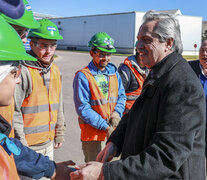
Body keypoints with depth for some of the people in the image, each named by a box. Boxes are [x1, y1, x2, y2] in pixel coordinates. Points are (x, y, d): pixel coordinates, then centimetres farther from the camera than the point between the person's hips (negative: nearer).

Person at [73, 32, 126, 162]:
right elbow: (83, 108, -14)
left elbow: (122, 96, 14)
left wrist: (117, 112, -7)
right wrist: (105, 127, -17)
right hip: (93, 131, -5)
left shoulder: (113, 72, 9)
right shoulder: (83, 76, -10)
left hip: (113, 128, 6)